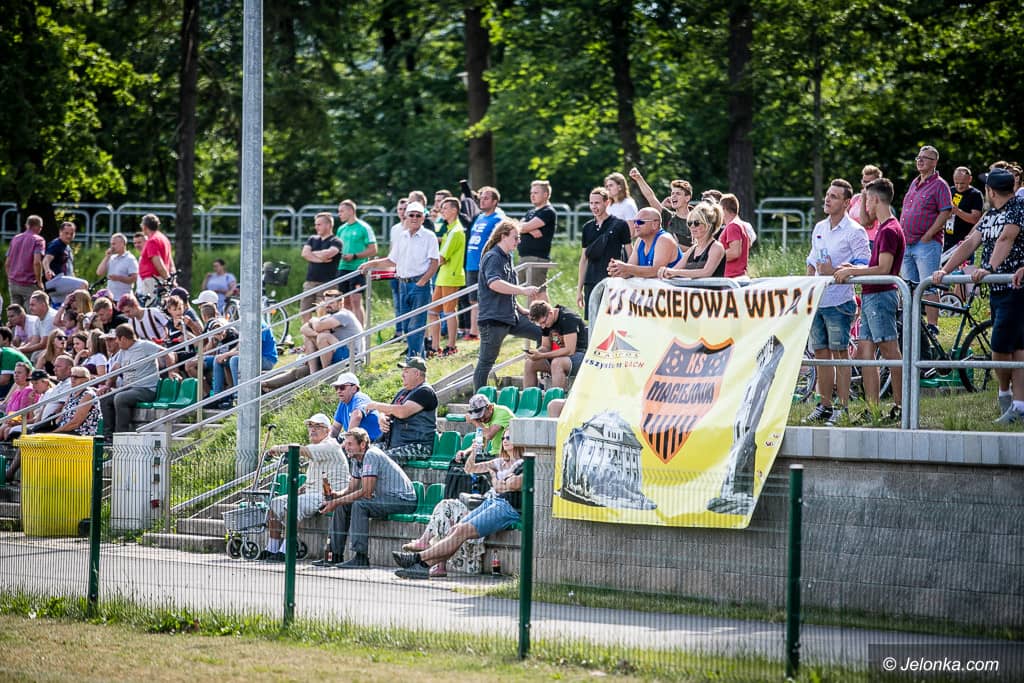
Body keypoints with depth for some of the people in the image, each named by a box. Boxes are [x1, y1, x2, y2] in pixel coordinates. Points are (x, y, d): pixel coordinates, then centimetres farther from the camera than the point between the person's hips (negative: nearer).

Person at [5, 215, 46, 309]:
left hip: (13, 283, 6)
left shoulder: (15, 239, 14)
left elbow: (7, 263, 14)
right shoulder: (38, 240, -6)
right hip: (29, 285, -6)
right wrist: (39, 282, -9)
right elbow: (36, 262, -19)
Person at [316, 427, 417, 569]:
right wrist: (338, 494, -7)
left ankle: (361, 557, -30)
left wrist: (337, 502, -21)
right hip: (385, 500, 10)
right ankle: (335, 555, 7)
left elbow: (366, 492, -25)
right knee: (342, 506, 4)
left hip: (404, 500, -10)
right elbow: (352, 488, 16)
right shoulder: (356, 459, 9)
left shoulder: (371, 456, -21)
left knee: (359, 504, -29)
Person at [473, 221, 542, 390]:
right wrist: (523, 290, -31)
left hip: (511, 318, 10)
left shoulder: (507, 257, 16)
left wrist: (520, 310, 21)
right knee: (486, 362, -4)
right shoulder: (492, 257, -13)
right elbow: (494, 284, -31)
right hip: (493, 319, -10)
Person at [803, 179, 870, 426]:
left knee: (840, 354, -4)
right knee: (821, 354, 9)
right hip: (816, 301, 7)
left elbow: (864, 266, -12)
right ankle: (824, 406, 15)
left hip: (839, 303, -7)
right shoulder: (819, 228, 16)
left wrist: (834, 272, -19)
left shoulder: (854, 231, -6)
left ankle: (842, 408, -2)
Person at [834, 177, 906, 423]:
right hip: (871, 296, 10)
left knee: (890, 352, -7)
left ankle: (899, 407, -6)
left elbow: (883, 269, -20)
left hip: (881, 296, -10)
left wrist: (851, 272, -14)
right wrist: (853, 268, 14)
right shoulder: (884, 229, 17)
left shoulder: (889, 230, -14)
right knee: (864, 351, 8)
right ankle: (871, 409, 9)